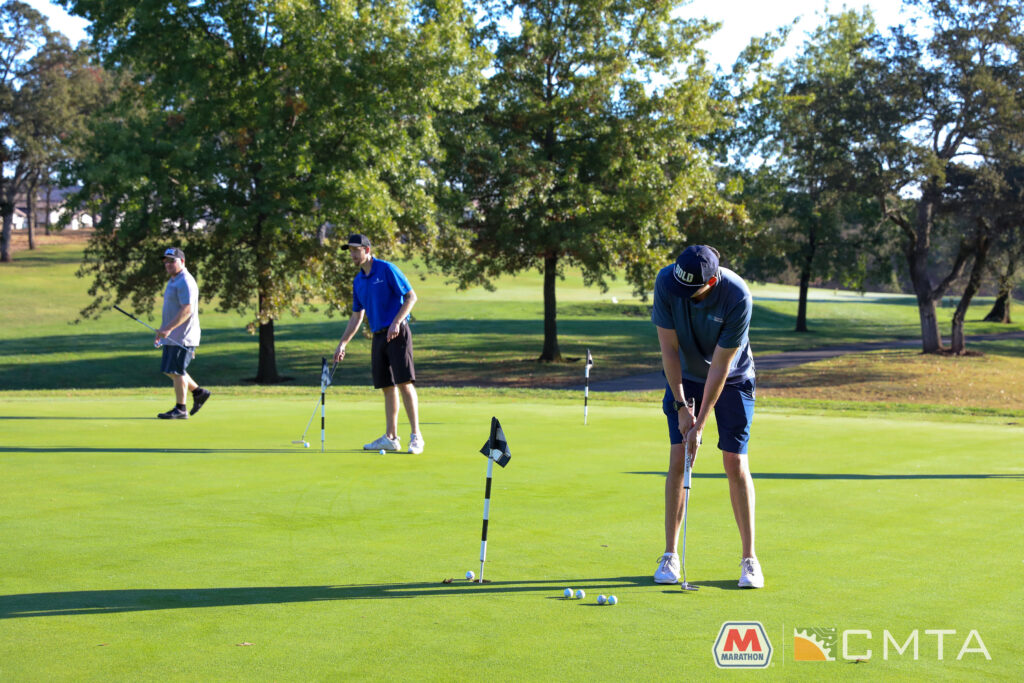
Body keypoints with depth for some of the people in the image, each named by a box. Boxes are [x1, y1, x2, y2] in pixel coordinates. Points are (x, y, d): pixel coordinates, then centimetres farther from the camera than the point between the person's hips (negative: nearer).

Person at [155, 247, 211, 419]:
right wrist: (162, 330, 23)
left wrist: (168, 328, -29)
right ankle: (199, 392, 22)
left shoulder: (186, 282, -16)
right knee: (169, 370, 13)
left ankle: (180, 410, -1)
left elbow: (187, 310, -25)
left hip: (183, 337, -10)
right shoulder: (173, 280, 18)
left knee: (176, 371, -7)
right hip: (173, 336, 10)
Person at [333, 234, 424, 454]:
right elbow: (356, 316, 21)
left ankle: (416, 436, -13)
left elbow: (411, 297, -8)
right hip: (378, 336, 7)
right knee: (387, 387, 7)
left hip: (397, 333, -7)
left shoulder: (386, 269, -6)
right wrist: (343, 343, 17)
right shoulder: (358, 281, 15)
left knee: (405, 383, -13)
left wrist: (396, 322, -18)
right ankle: (391, 438, 9)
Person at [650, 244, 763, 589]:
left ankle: (749, 558, 1)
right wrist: (681, 405, -15)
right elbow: (669, 347, -15)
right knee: (678, 459, -5)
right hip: (685, 376, 2)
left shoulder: (738, 297, -32)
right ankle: (670, 554, 2)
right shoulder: (666, 281, -24)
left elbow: (721, 366, -26)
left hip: (732, 378, -2)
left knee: (735, 462, -8)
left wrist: (700, 425, -22)